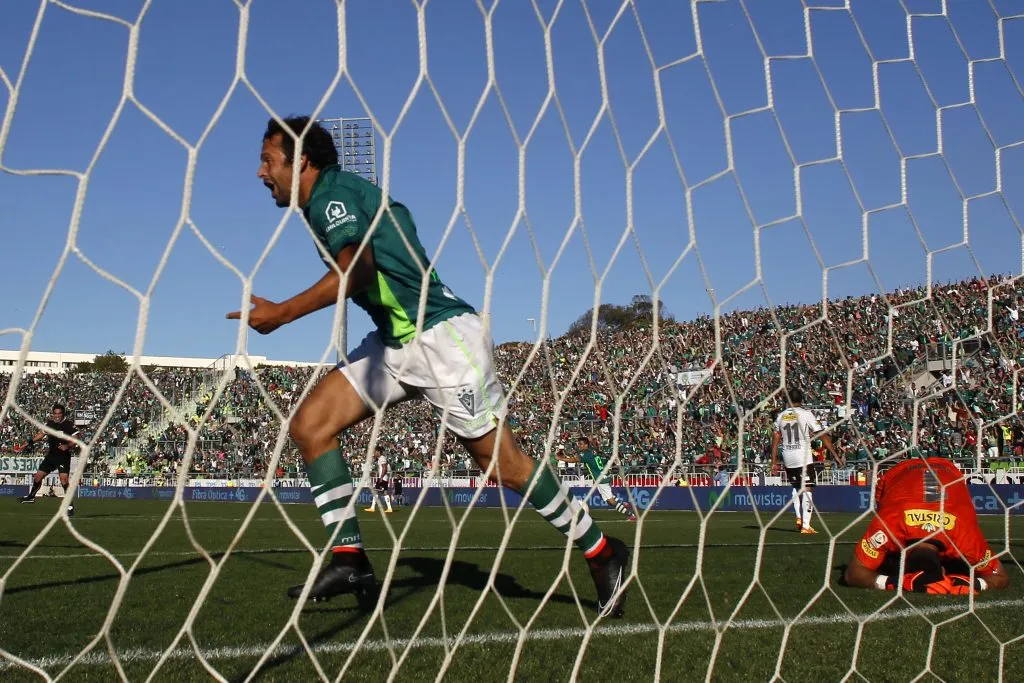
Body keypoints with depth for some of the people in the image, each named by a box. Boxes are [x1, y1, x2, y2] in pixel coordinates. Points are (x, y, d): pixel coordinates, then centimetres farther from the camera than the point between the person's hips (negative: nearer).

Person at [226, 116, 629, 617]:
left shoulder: (334, 191, -11)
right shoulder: (334, 197, 17)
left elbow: (356, 268, -27)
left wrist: (281, 313, -25)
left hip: (442, 336, -10)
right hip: (396, 343, 10)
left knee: (502, 463, -3)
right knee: (309, 424, -3)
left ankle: (602, 551, 13)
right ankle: (349, 560, -1)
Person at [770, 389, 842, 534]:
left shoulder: (781, 416, 8)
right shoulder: (806, 414, -5)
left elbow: (775, 439, 8)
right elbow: (822, 435, -7)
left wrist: (774, 462, 13)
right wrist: (835, 455, -5)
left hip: (788, 458, 5)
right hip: (803, 457, -4)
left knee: (796, 488, 23)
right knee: (807, 490, -2)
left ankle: (799, 518, 13)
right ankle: (805, 526, -7)